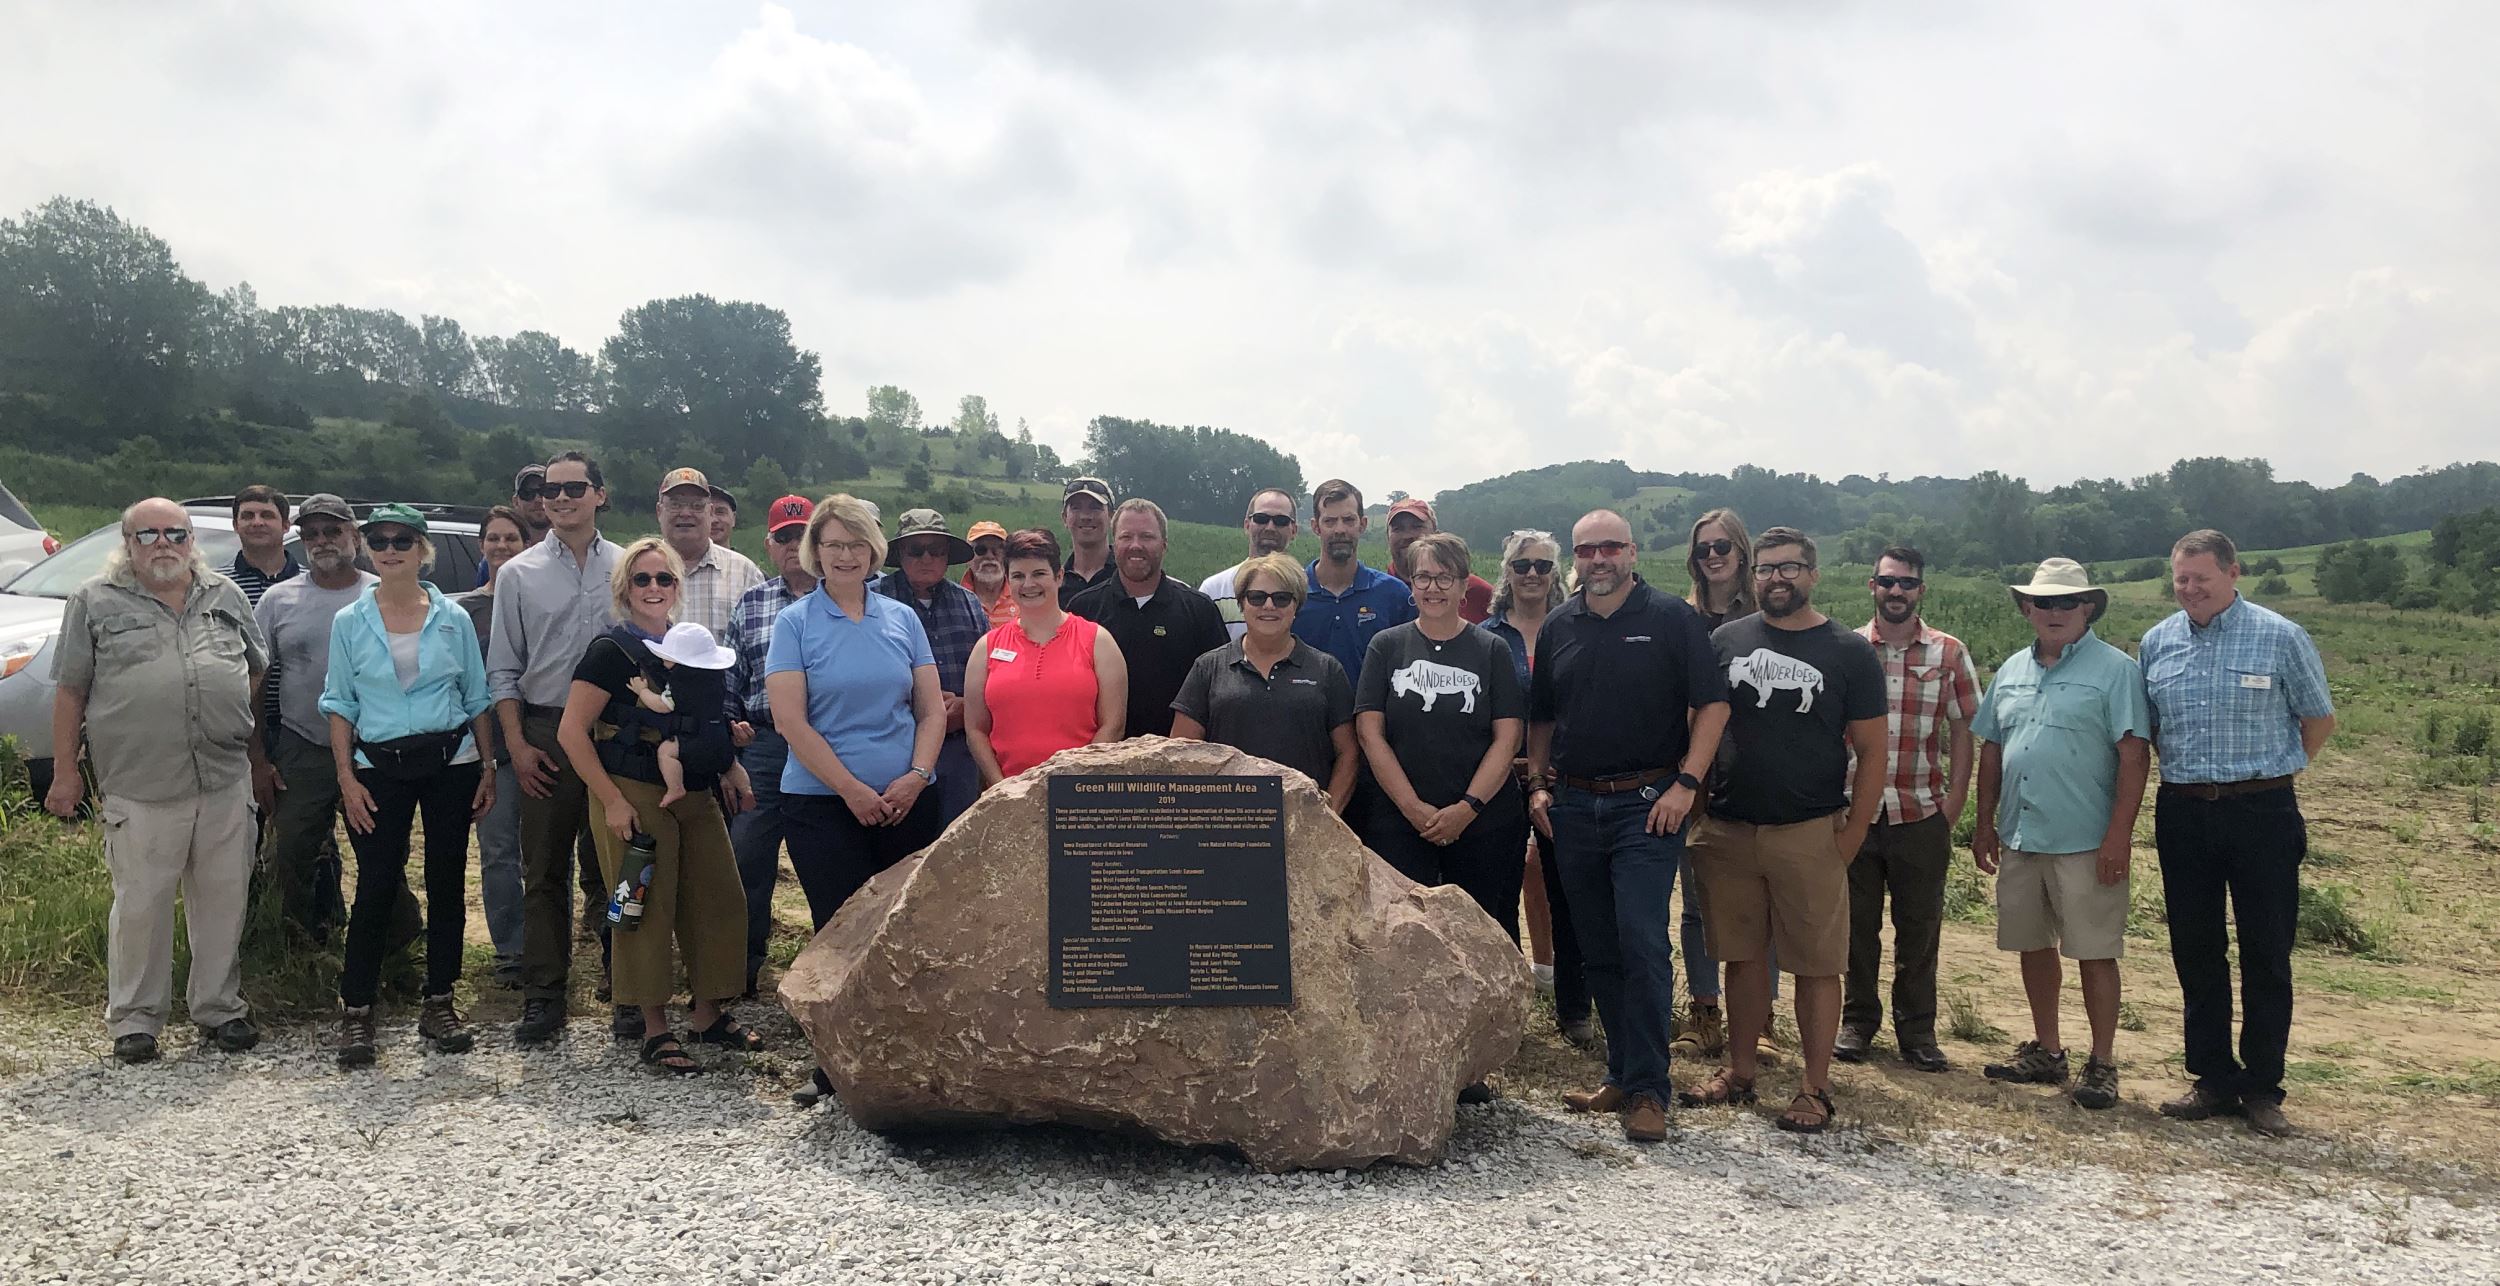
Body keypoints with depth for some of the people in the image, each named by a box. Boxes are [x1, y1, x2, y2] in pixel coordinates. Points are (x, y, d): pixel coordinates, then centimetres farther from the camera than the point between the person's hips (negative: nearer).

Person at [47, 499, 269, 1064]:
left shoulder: (225, 596, 12)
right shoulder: (95, 603, 4)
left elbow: (257, 669, 20)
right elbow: (70, 690, 4)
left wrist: (248, 738, 15)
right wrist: (65, 772, 1)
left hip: (225, 783, 3)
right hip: (139, 789, -3)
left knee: (224, 901, 7)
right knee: (140, 906, 1)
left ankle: (219, 1007, 20)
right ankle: (134, 1019, 14)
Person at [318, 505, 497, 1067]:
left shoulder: (453, 618, 5)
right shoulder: (349, 622, 4)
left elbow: (477, 699, 9)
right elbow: (339, 704, 5)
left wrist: (489, 768, 4)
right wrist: (346, 777, -4)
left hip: (451, 762, 1)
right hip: (379, 767, -1)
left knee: (447, 883, 5)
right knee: (377, 887, -4)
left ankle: (438, 1005, 16)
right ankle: (355, 1011, 6)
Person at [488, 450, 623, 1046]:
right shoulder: (518, 575, 6)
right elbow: (503, 670, 7)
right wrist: (516, 744, -2)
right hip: (546, 734, 0)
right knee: (545, 872, 4)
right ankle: (543, 997, 10)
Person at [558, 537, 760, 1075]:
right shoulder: (612, 649, -8)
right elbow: (572, 732, -12)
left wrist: (730, 768, 12)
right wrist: (612, 801, -16)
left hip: (695, 795, 7)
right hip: (634, 796, -7)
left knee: (721, 899, 7)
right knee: (648, 910, -2)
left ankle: (708, 1014, 22)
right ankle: (655, 1030, 9)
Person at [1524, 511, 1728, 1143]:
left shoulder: (1671, 617, -1)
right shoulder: (1558, 627, 12)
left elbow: (1712, 703, -4)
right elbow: (1540, 716, 20)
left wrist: (1686, 783, -12)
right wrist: (1538, 784, 9)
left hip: (1647, 803, -5)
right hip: (1574, 806, 5)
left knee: (1643, 945, -11)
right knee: (1599, 950, 9)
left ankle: (1646, 1090, -4)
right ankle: (1621, 1074, 20)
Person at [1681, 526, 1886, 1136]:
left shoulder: (1850, 652, 0)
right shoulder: (1724, 642, 7)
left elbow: (1872, 752, 0)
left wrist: (1851, 836, -6)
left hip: (1809, 833, -3)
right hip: (1728, 829, 3)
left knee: (1816, 964, 2)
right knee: (1743, 956, 12)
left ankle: (1816, 1088, 12)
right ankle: (1739, 1072, 23)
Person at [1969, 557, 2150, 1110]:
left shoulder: (2114, 670, -6)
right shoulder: (2012, 670, 13)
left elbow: (2134, 755, -11)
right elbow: (1992, 750, 17)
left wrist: (2119, 835, -16)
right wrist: (1984, 824, 14)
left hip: (2086, 843, -6)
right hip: (2019, 837, 6)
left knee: (2094, 953, 0)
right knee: (2033, 945, 14)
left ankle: (2102, 1064, 12)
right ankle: (2046, 1050, 28)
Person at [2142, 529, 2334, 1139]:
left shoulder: (2281, 638, -6)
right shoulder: (2156, 643, 6)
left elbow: (2319, 718, 5)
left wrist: (2273, 772, 5)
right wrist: (2185, 770, 11)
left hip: (2261, 814, -4)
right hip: (2182, 814, 4)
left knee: (2266, 955, 3)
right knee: (2196, 952, 9)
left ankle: (2263, 1087, 13)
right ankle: (2213, 1079, 20)